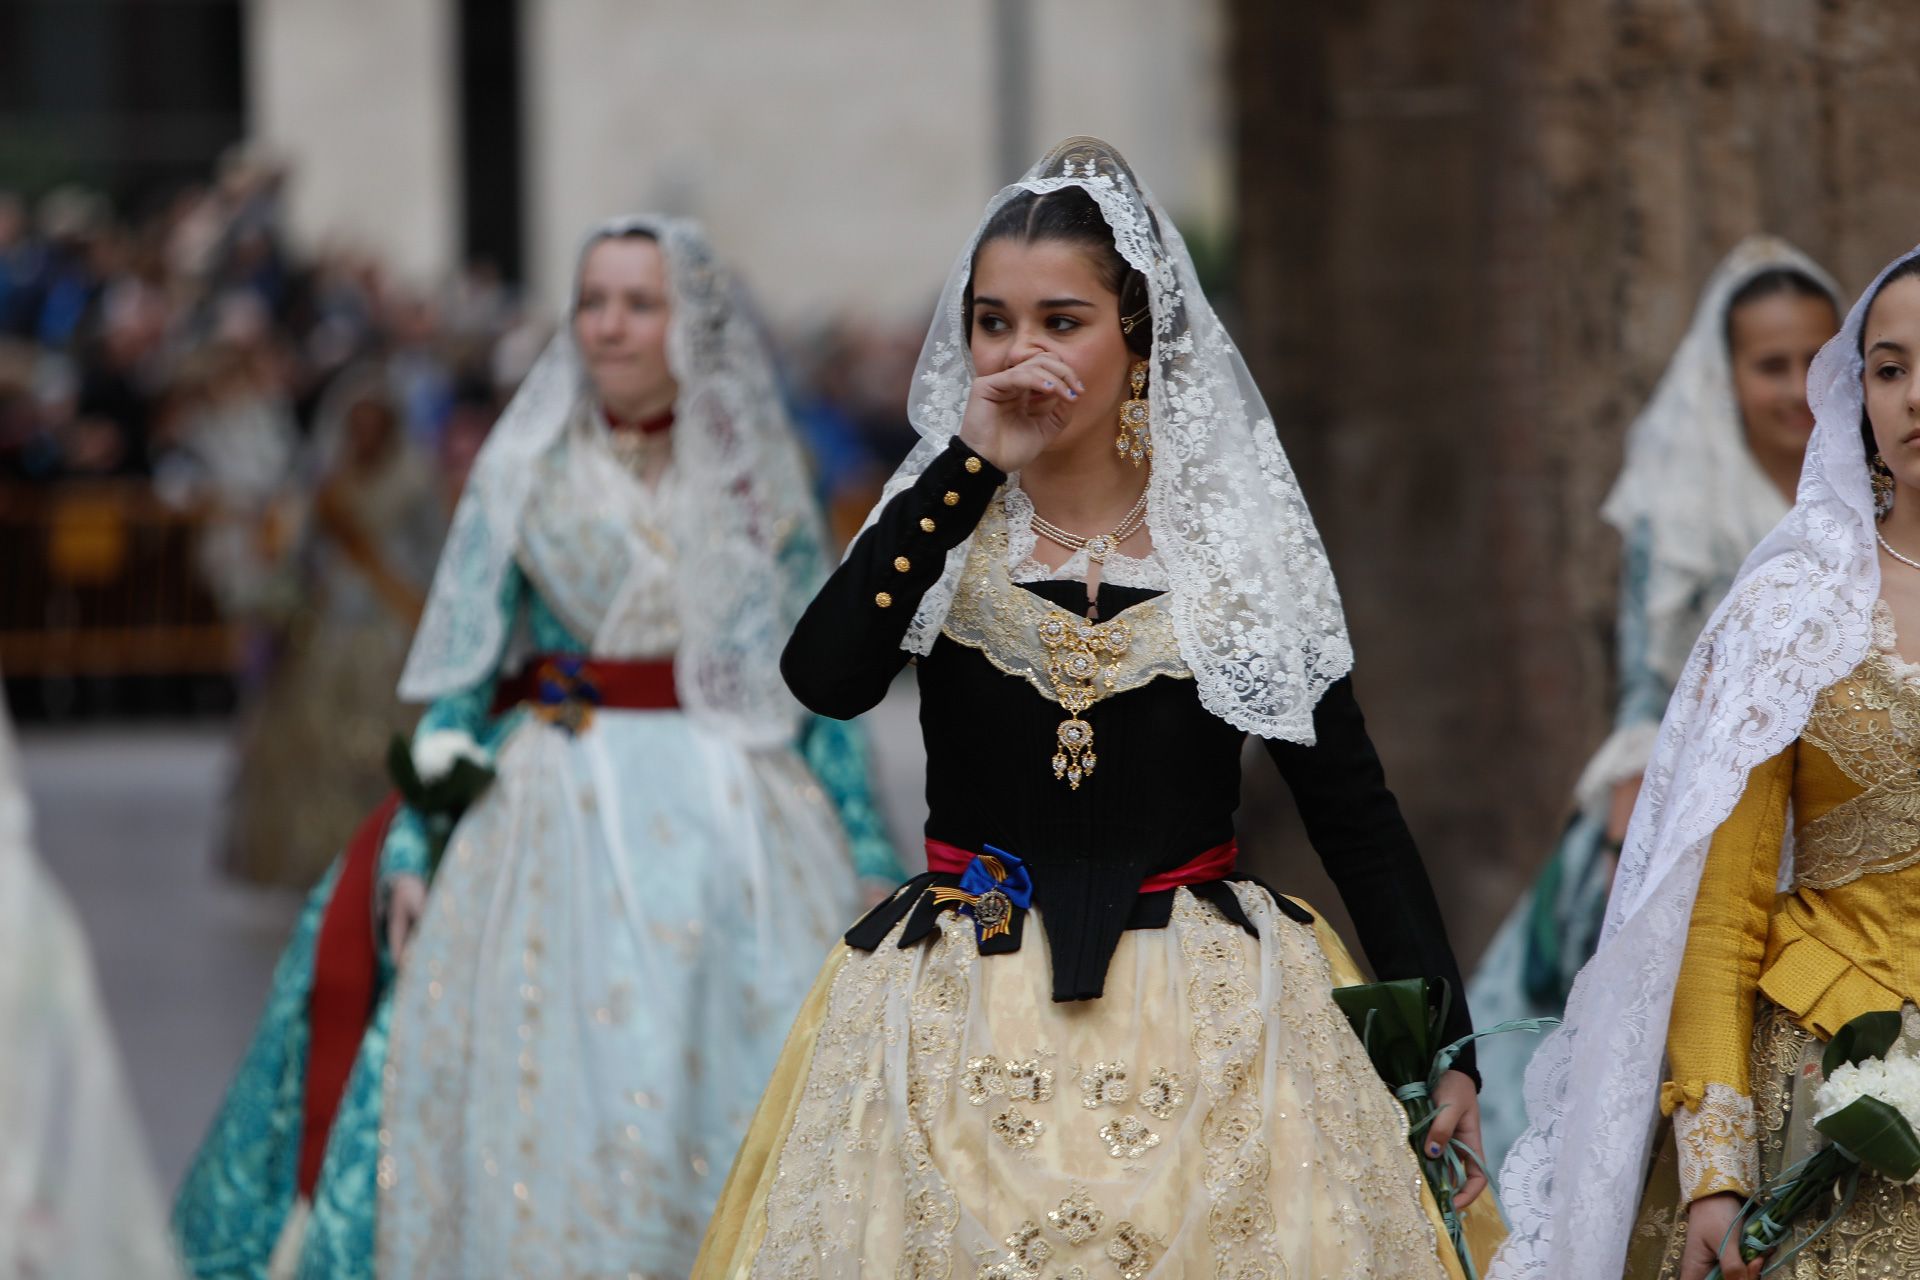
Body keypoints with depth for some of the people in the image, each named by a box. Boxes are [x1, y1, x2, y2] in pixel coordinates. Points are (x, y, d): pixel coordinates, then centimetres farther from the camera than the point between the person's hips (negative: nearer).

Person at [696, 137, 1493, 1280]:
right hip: (965, 1014, 1)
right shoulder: (944, 521, 3)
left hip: (1205, 1009, -1)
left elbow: (1355, 808, 3)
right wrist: (972, 463, -17)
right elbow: (826, 680, -17)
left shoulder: (1236, 539, 1)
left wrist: (1444, 1044, -2)